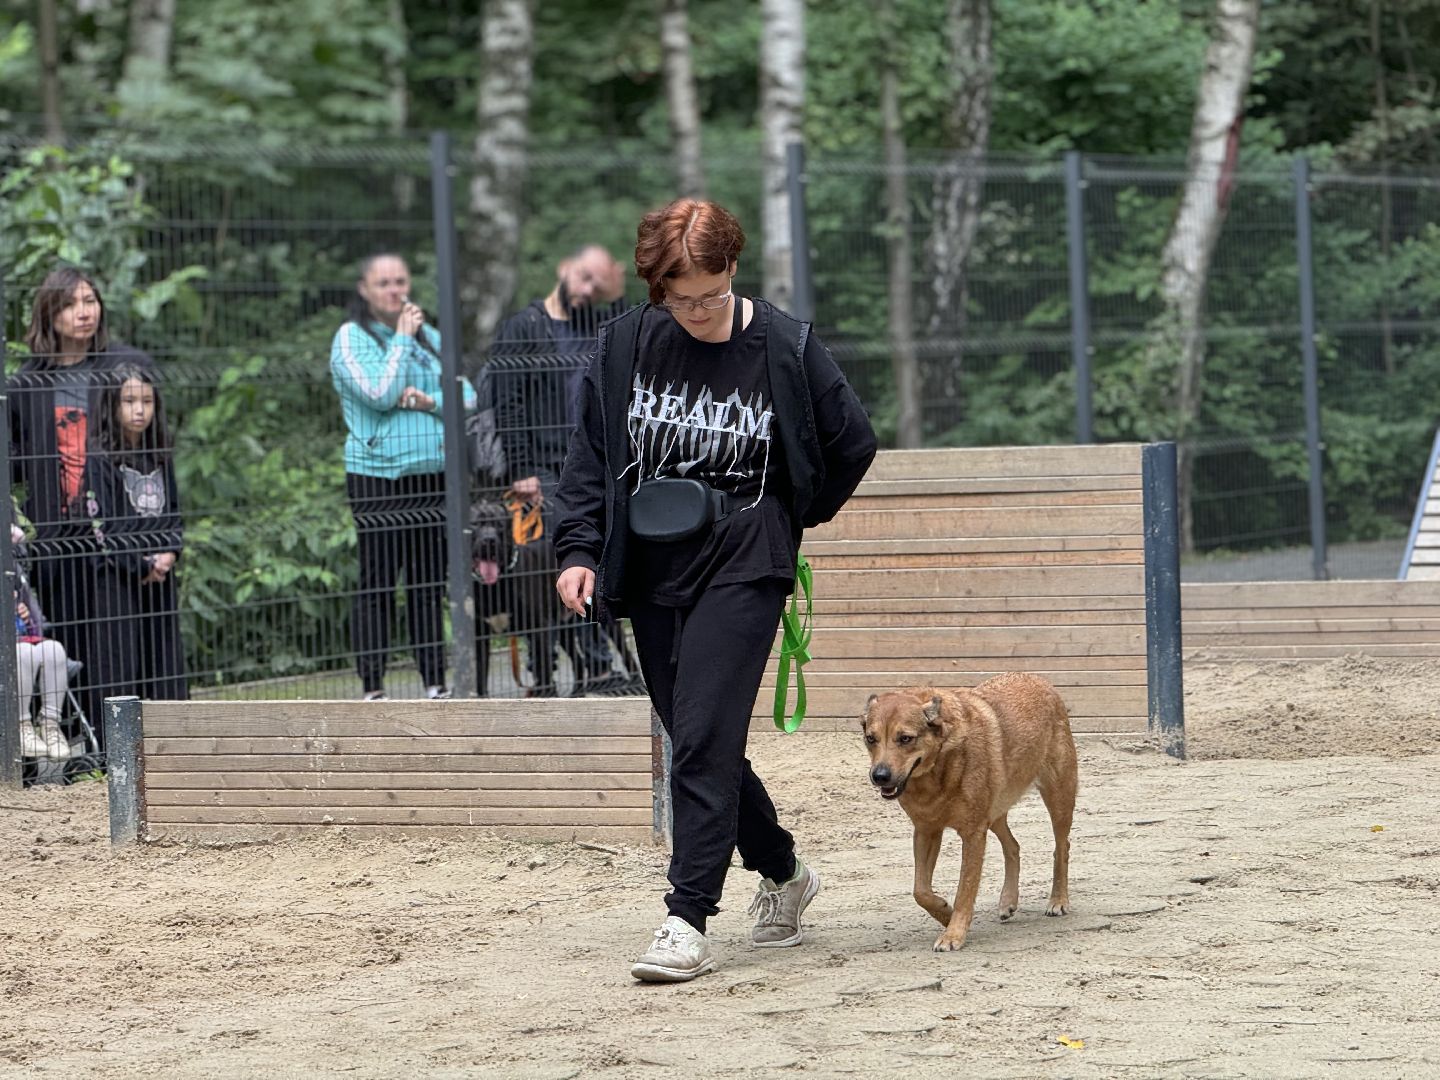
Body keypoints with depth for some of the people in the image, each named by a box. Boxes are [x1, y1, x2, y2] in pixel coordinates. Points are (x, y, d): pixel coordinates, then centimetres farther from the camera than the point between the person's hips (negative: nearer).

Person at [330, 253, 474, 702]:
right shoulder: (352, 337, -1)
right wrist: (402, 339, -6)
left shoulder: (429, 337, 14)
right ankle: (372, 688, 0)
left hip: (433, 475, 4)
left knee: (430, 581, 6)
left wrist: (429, 400, -10)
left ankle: (435, 681, 11)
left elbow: (467, 397, 9)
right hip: (377, 476, -4)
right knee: (378, 582, -3)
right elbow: (379, 394, -14)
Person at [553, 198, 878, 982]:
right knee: (696, 741, 10)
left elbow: (851, 445, 6)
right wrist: (578, 549, -1)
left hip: (742, 566, -4)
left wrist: (788, 520, 13)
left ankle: (689, 921, -15)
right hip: (649, 572, 4)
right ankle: (782, 873, 31)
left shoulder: (784, 348, -7)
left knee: (704, 740, -15)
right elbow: (590, 454, 9)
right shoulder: (625, 346, 1)